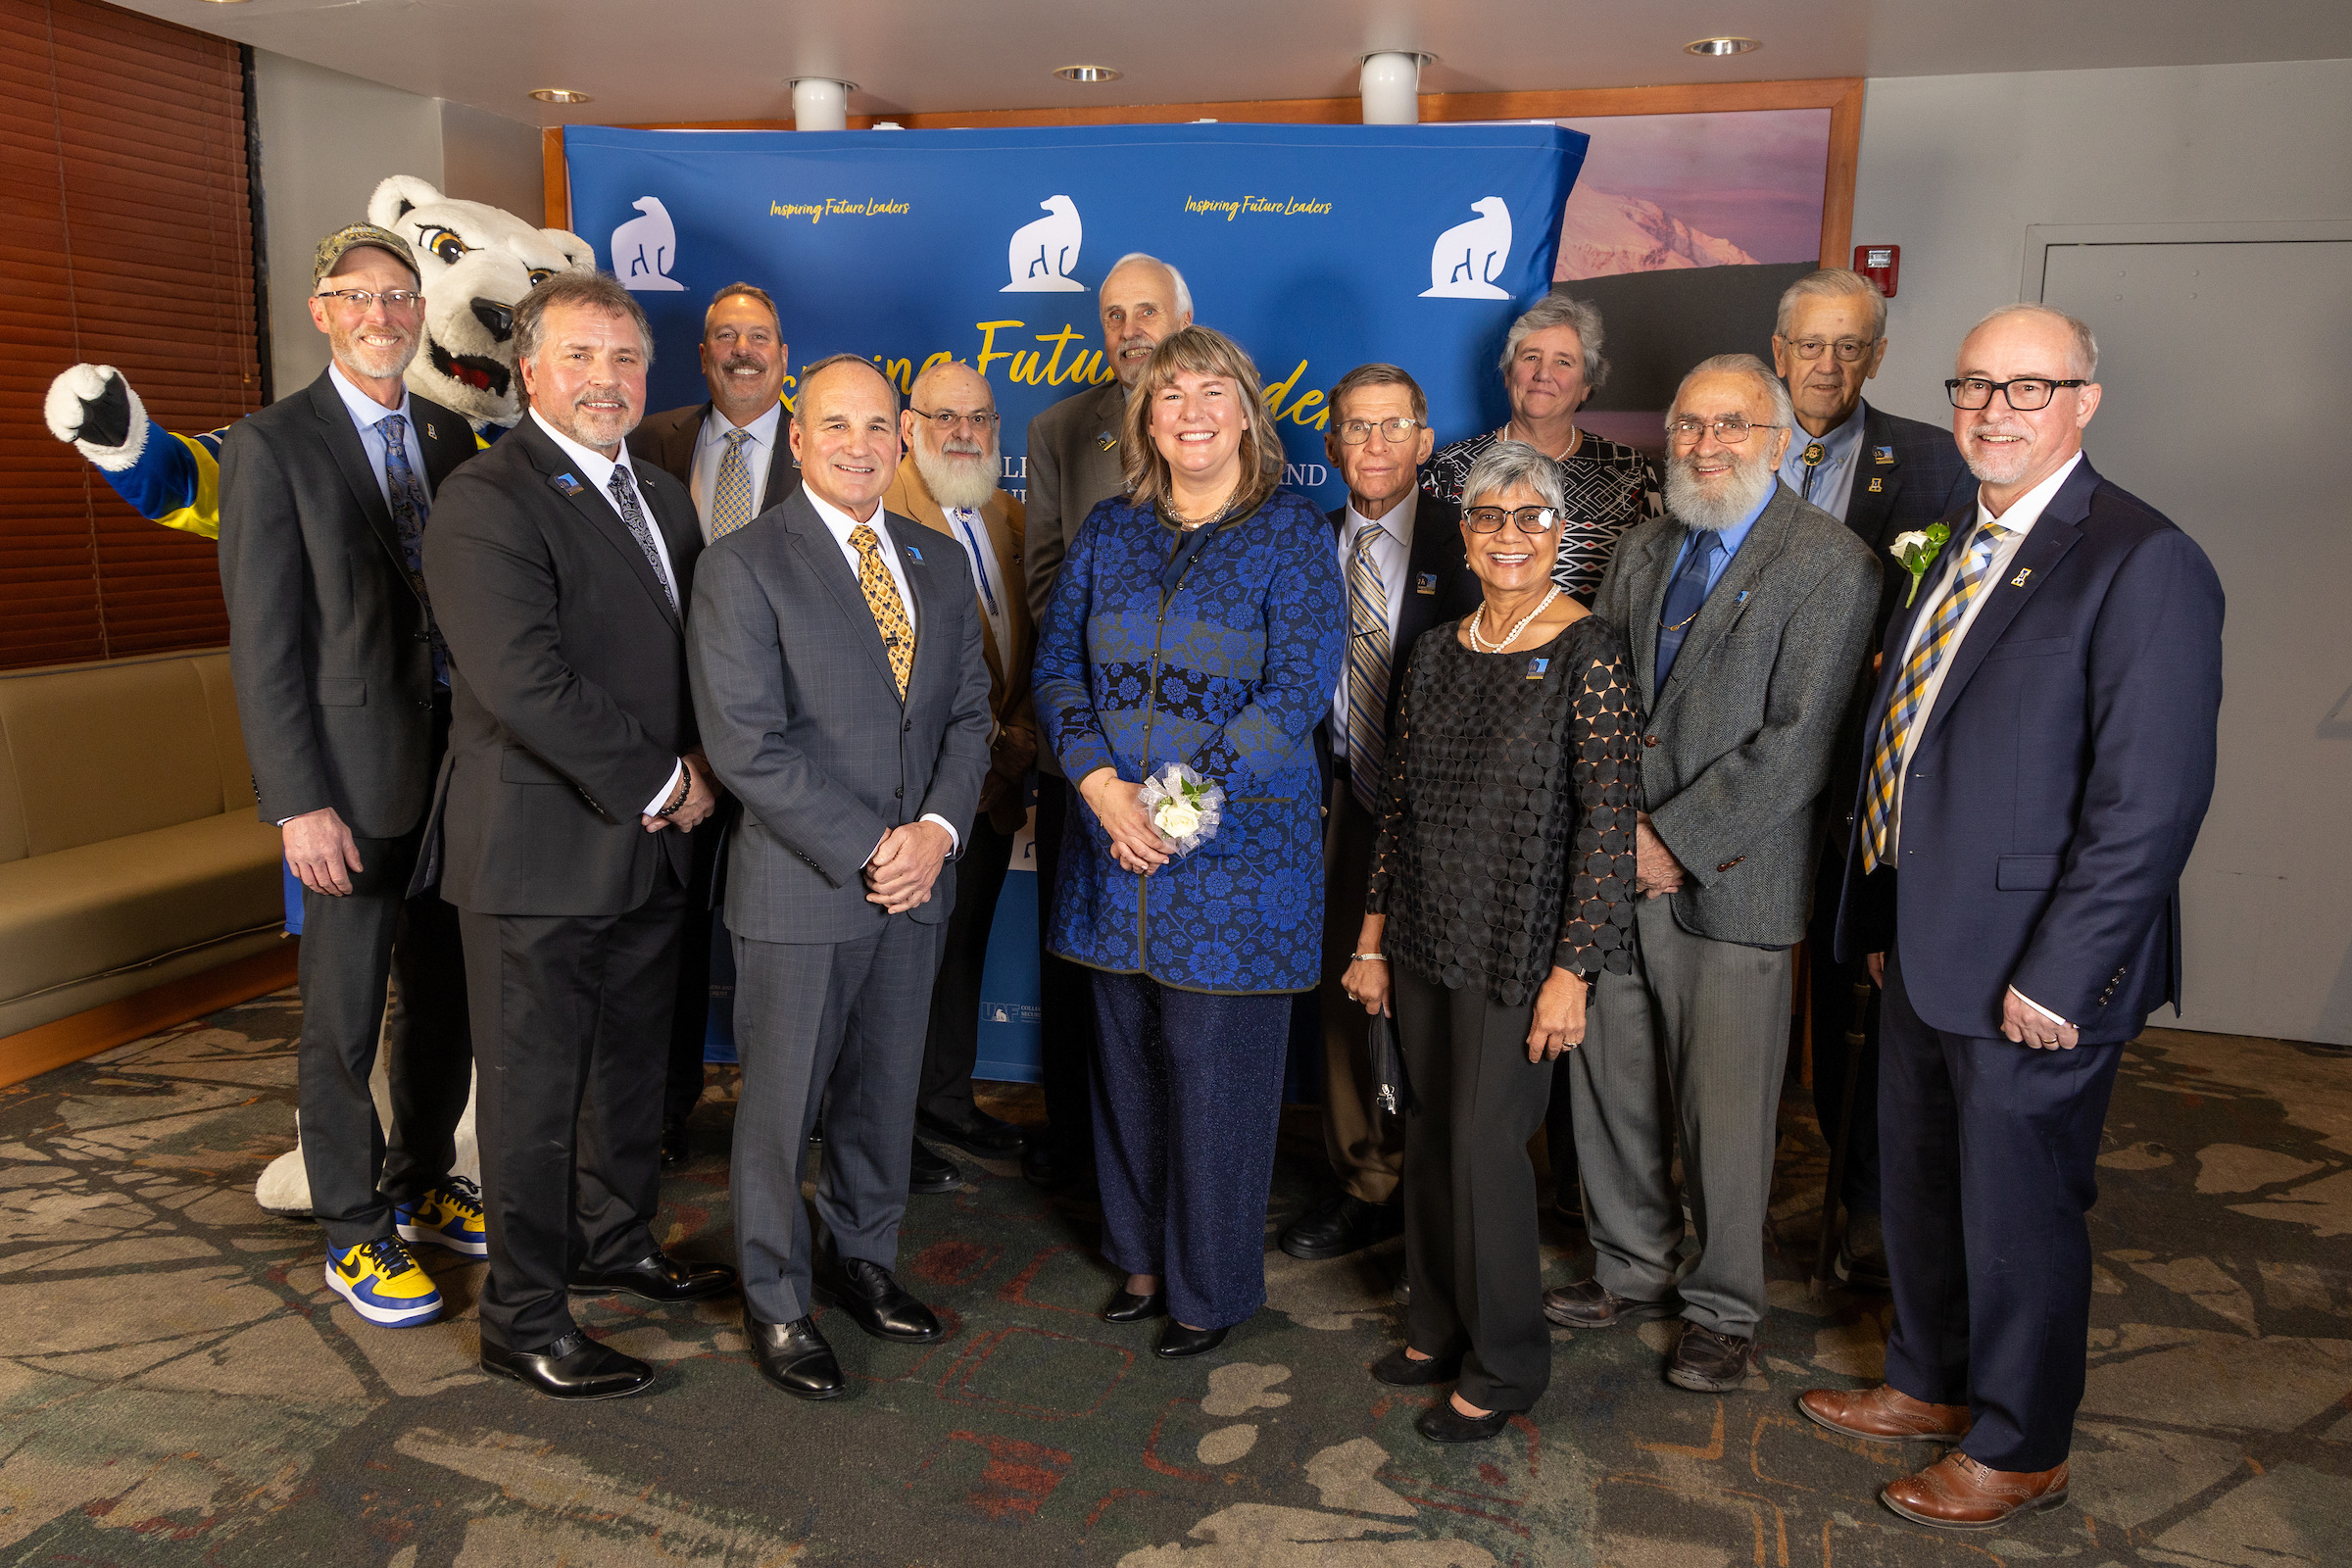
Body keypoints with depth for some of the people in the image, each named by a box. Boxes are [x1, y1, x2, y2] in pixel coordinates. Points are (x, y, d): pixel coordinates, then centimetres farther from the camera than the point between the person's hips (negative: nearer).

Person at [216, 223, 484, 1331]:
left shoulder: (450, 439, 10)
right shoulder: (272, 447, -6)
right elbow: (262, 644, -9)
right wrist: (300, 803, -14)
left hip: (458, 772, 5)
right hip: (355, 785, -5)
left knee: (449, 1003, 16)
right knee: (345, 1025, 6)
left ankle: (422, 1187, 34)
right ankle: (354, 1234, 22)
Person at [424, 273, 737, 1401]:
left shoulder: (661, 497, 14)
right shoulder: (486, 502, -13)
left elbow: (696, 655, 17)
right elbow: (526, 683, -23)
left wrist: (696, 772, -1)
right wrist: (657, 783, -15)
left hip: (651, 845, 8)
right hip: (543, 854, -8)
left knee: (632, 1068, 20)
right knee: (534, 1092, 4)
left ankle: (616, 1244, 40)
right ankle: (523, 1320, 20)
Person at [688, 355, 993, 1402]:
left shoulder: (940, 564, 10)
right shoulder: (742, 567, -9)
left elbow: (969, 713, 8)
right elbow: (746, 744, -16)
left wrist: (936, 829, -9)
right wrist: (865, 852, -17)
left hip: (917, 880, 5)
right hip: (799, 885, -5)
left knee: (886, 1090, 17)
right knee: (782, 1101, 8)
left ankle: (865, 1262, 37)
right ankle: (776, 1303, 26)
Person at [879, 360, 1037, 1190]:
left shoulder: (1008, 516, 13)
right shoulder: (884, 513, -12)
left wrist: (1022, 730, 4)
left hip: (993, 781, 7)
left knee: (963, 948, 19)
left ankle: (948, 1098, 36)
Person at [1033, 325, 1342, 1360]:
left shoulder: (1291, 532, -3)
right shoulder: (1110, 530, 9)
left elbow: (1298, 692, -11)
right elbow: (1056, 664, 5)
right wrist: (1102, 785, -11)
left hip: (1237, 851, -4)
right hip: (1112, 845, 4)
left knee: (1216, 1068, 3)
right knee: (1128, 1058, 13)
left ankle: (1211, 1285, 22)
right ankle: (1142, 1256, 32)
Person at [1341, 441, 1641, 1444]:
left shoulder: (1589, 653, -10)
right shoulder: (1439, 651, 8)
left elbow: (1608, 819, -13)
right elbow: (1399, 801, 11)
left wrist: (1571, 971, -16)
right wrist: (1373, 936, 11)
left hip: (1520, 944, -6)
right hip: (1427, 937, 6)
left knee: (1485, 1139, -1)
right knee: (1429, 1131, 14)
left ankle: (1504, 1367, 19)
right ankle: (1438, 1325, 34)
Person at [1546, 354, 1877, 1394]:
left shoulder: (1831, 565, -7)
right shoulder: (1643, 550, 13)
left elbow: (1797, 740, -14)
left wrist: (1676, 840, -14)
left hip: (1730, 880, -5)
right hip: (1614, 868, 6)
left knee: (1725, 1112, 4)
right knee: (1610, 1086, 13)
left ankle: (1723, 1309, 25)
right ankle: (1635, 1270, 34)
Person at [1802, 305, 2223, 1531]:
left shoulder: (2144, 564, -16)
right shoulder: (1959, 543, 10)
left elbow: (2151, 804, -20)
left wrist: (2056, 978, -21)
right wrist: (1883, 916, 13)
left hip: (2030, 974, -8)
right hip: (1926, 948, 8)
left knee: (2018, 1213, 10)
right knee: (1920, 1186, 22)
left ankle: (2017, 1452, 32)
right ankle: (1930, 1385, 44)